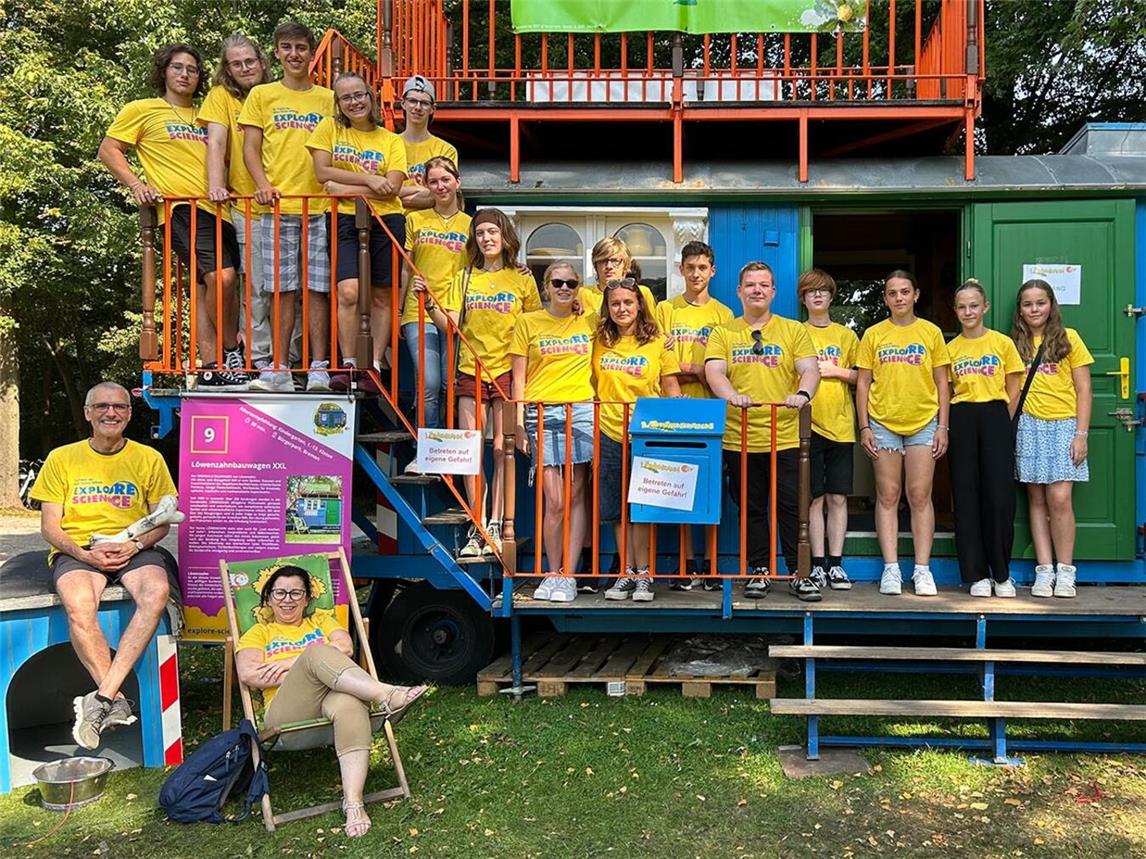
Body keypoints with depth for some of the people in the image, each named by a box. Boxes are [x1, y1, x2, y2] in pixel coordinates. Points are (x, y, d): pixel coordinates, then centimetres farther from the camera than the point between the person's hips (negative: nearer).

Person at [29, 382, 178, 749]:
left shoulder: (149, 458, 11)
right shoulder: (62, 458, 10)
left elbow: (163, 521, 11)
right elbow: (49, 527, 7)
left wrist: (134, 544, -10)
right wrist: (84, 553, -12)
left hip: (133, 550, 1)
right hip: (78, 550, 0)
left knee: (157, 594, -35)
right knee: (78, 605, -36)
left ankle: (102, 698, -31)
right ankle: (117, 702, -23)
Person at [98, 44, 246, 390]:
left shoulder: (204, 118, 28)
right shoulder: (142, 110, 12)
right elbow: (108, 150, 8)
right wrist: (136, 184, -7)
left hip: (218, 209, 6)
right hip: (181, 207, -6)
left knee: (204, 287, 2)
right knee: (220, 275, -24)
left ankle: (213, 366, 2)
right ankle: (230, 351, -9)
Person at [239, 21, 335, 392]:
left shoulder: (327, 99, 15)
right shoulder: (261, 95, 13)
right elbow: (250, 148, 7)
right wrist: (263, 184, -11)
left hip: (320, 206, 0)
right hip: (277, 207, 0)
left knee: (317, 288, -2)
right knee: (282, 289, 0)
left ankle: (319, 369, 2)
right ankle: (279, 369, 4)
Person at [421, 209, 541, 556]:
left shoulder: (522, 280, 7)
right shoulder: (464, 278, 12)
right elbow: (450, 326, 5)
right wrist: (429, 303, -11)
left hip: (508, 373, -2)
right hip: (471, 372, 2)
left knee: (502, 450, -4)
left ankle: (495, 527, 3)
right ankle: (477, 529, 6)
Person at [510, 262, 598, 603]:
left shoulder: (590, 322, 12)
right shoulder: (528, 322, 8)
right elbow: (519, 379, 6)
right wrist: (519, 422, -1)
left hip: (581, 412, 2)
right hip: (542, 414, -1)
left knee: (576, 497, 1)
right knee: (554, 501, -5)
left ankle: (569, 575, 7)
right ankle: (552, 573, 9)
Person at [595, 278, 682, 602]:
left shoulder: (659, 342, 3)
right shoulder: (599, 342, 9)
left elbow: (670, 387, 4)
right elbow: (589, 383, 17)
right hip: (608, 433, 3)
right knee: (616, 508, 6)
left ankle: (643, 574, 7)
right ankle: (627, 573, 16)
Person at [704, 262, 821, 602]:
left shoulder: (794, 331, 9)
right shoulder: (723, 333, 9)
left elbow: (809, 370, -2)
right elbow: (714, 372, -5)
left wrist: (803, 393, -24)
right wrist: (732, 395, -26)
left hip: (786, 437, -1)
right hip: (739, 438, 1)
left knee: (792, 507, 0)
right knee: (750, 508, 9)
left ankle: (799, 573, 10)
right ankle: (759, 571, 20)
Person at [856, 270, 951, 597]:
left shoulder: (931, 332, 6)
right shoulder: (873, 334, 6)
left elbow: (942, 384, 7)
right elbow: (862, 384, 6)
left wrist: (943, 427, 1)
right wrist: (864, 427, -2)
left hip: (923, 423, 0)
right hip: (883, 423, 0)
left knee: (920, 496, 0)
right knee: (887, 496, 2)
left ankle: (922, 569, 5)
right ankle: (890, 568, 6)